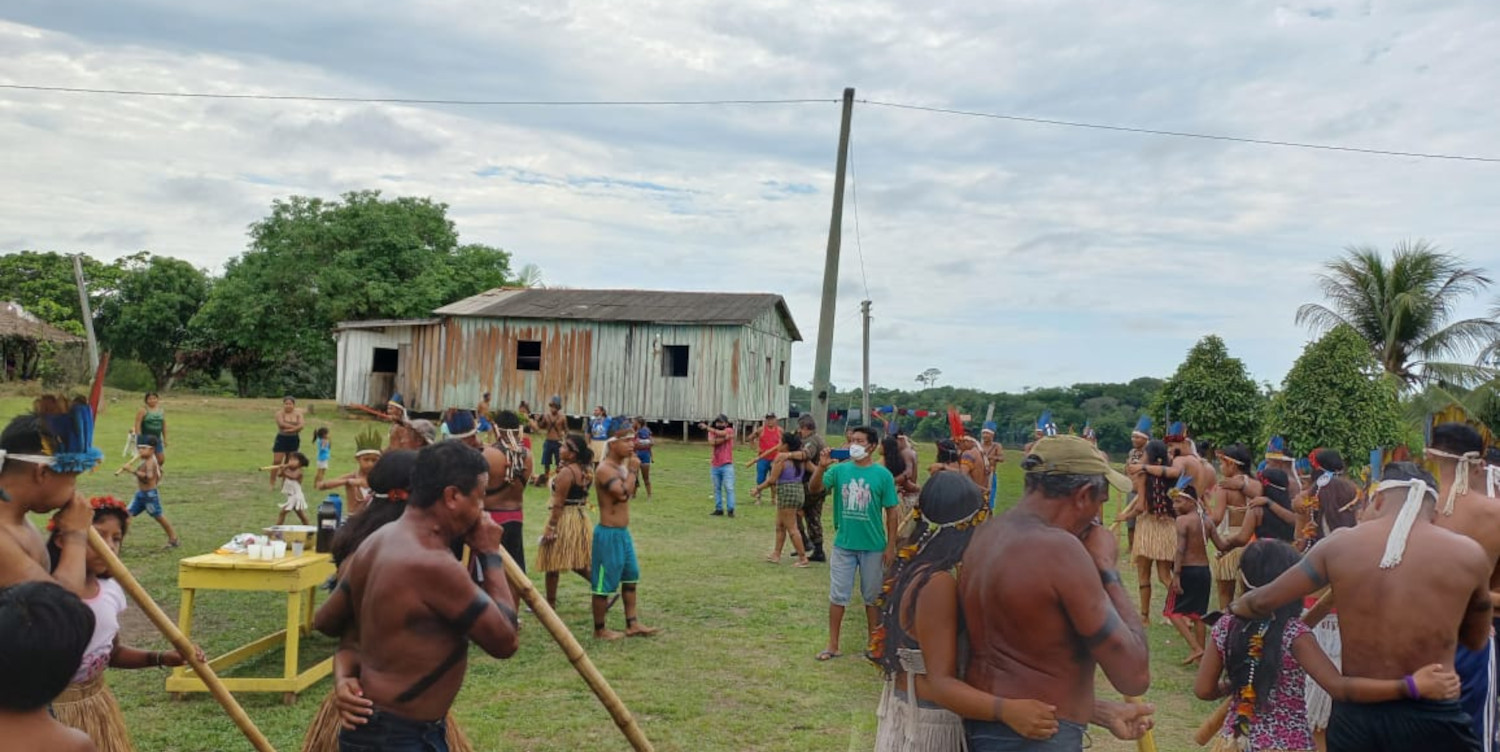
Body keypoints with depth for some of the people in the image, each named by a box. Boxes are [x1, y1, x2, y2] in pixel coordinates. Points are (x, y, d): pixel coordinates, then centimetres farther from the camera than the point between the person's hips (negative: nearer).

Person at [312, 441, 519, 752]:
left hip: (376, 725, 9)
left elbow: (325, 622, 12)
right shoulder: (435, 564, -26)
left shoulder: (375, 543, 1)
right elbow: (504, 639, -17)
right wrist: (490, 554, -9)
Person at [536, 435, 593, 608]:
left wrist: (550, 527, -18)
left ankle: (550, 603, 15)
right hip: (580, 517, 9)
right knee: (577, 562, 20)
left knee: (552, 564, 6)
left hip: (564, 518, -9)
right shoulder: (585, 470, 6)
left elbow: (559, 503, -20)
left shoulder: (566, 472, -19)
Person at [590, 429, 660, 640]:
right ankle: (599, 629, 14)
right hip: (608, 533, -10)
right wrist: (632, 469, -22)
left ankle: (632, 624, 25)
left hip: (623, 532, 10)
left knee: (630, 577, 16)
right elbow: (623, 494, -30)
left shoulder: (620, 467, 10)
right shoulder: (605, 469, -19)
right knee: (604, 583, 2)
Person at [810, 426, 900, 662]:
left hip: (873, 547, -1)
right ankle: (833, 646, 18)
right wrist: (822, 467, -31)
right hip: (844, 544, 2)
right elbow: (815, 488, -13)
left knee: (872, 597, 12)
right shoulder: (840, 469, -2)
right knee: (837, 596, 7)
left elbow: (891, 512, -3)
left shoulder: (882, 475, -7)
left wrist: (891, 546, -4)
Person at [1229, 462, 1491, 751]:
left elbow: (1263, 601, 6)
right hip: (1431, 718, -1)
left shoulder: (1340, 545, -3)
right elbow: (1476, 639, 13)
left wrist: (1234, 607, 27)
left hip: (1354, 713, 2)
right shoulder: (1468, 554, -6)